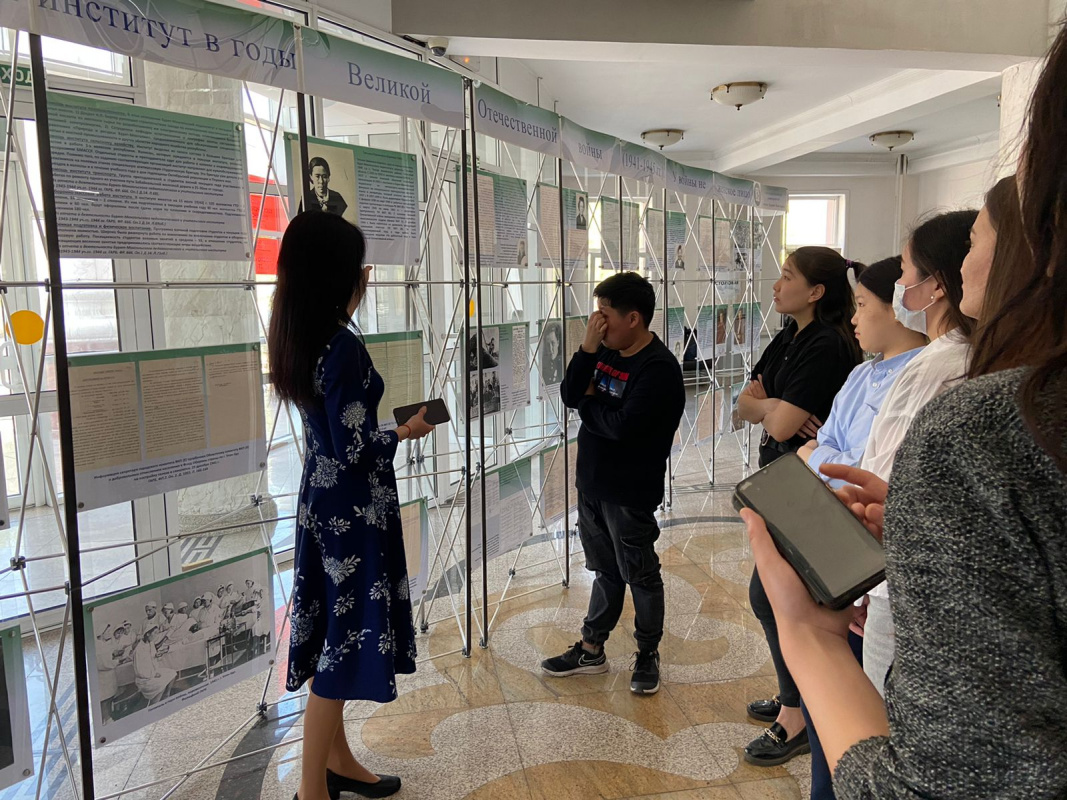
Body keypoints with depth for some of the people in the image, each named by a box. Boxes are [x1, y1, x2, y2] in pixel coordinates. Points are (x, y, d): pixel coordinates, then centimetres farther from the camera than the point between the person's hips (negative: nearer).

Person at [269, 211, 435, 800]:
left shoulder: (300, 339, 4)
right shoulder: (343, 347, -23)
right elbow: (356, 448, -22)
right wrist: (405, 432, -5)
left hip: (322, 500, 9)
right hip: (353, 509, -9)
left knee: (333, 631, 19)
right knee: (345, 641, 4)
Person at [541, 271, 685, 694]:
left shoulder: (659, 367, -19)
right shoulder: (606, 351, 4)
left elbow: (622, 424, -28)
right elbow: (570, 395, -3)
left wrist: (589, 402, -10)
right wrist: (587, 349, -14)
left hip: (630, 493, -7)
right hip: (592, 483, 7)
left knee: (640, 575, 10)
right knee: (605, 571, 20)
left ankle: (648, 655, 28)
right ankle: (591, 650, 33)